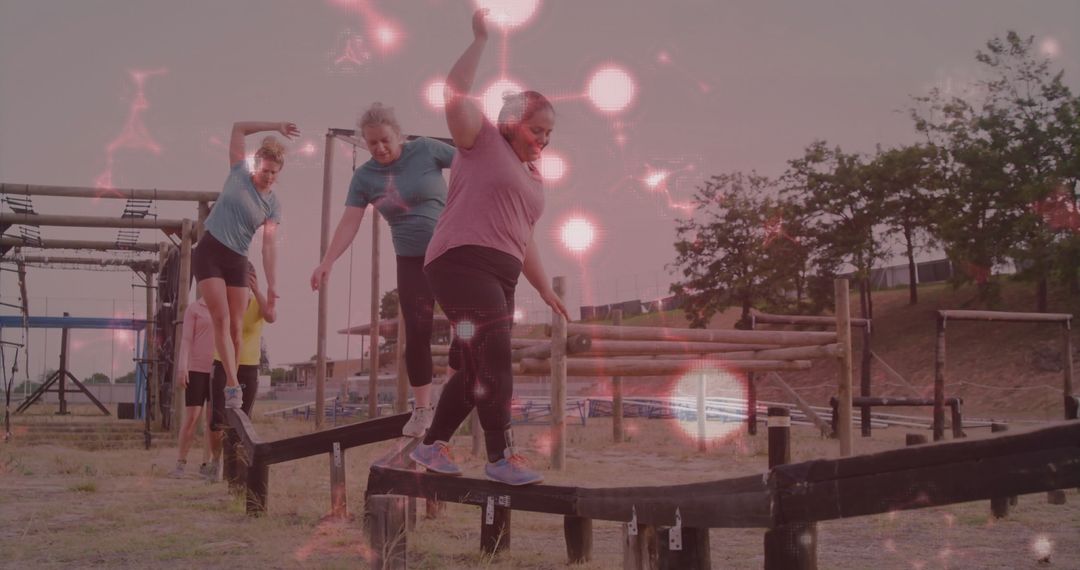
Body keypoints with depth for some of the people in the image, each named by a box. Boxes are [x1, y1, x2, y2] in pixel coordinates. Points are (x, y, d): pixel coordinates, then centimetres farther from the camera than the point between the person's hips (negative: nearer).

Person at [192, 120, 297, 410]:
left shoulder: (273, 205, 1)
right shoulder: (239, 174, -1)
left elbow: (269, 244, -8)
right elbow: (238, 128, 0)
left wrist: (272, 284, -18)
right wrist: (275, 126, -2)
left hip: (237, 261, 3)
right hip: (209, 252, -3)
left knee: (235, 326, 1)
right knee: (222, 318, -14)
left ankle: (230, 387, 10)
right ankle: (233, 385, -20)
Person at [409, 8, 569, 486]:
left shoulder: (531, 176, 25)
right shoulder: (483, 140, 4)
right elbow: (455, 92, -13)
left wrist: (545, 288, 28)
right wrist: (480, 39, -12)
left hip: (500, 275, 9)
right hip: (462, 263, -9)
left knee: (478, 368, 9)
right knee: (494, 358, -15)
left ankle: (431, 445, 21)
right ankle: (501, 457, -10)